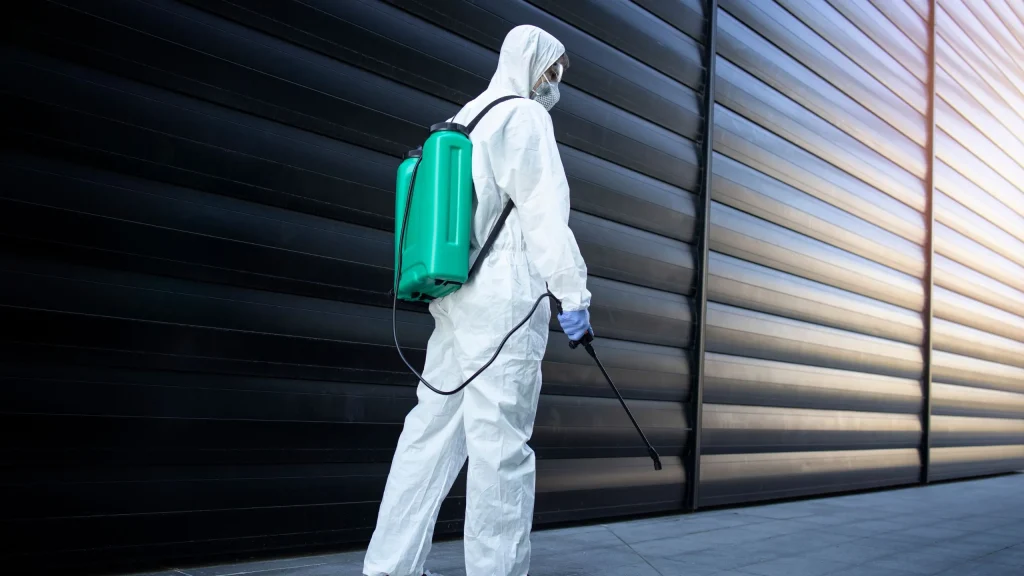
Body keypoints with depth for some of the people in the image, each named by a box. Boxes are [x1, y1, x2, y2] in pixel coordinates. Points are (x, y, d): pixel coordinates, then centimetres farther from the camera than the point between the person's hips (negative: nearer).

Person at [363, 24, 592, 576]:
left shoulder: (465, 118, 24)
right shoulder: (526, 116, -1)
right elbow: (545, 212, -11)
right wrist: (572, 293, -11)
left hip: (453, 297, 8)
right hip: (504, 299, -8)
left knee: (431, 432, 7)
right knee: (501, 444, -5)